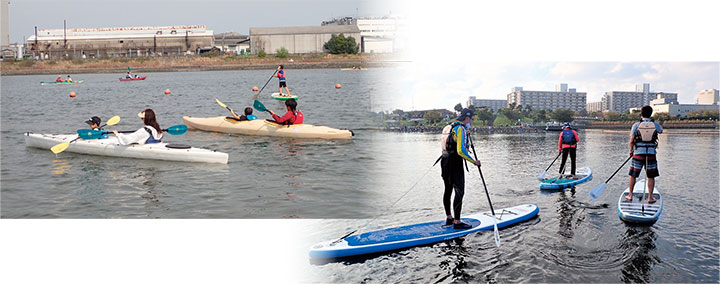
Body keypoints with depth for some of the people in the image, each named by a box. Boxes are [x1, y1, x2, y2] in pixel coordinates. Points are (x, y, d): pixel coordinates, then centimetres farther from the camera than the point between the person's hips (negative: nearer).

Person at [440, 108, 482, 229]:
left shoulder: (448, 127, 13)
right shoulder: (461, 129, -16)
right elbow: (461, 151, -24)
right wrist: (474, 162, -18)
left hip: (445, 161, 10)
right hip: (455, 164, -10)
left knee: (448, 190, 17)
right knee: (459, 192, -7)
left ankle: (449, 218, 27)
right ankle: (457, 222, -9)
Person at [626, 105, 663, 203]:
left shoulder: (636, 125, -6)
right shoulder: (655, 125, -1)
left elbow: (631, 141, -4)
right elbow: (661, 131, 25)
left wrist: (631, 151, 13)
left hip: (638, 153, -1)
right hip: (651, 153, 1)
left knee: (633, 175, 12)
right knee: (651, 177, 9)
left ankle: (630, 195, 18)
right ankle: (650, 197, 10)